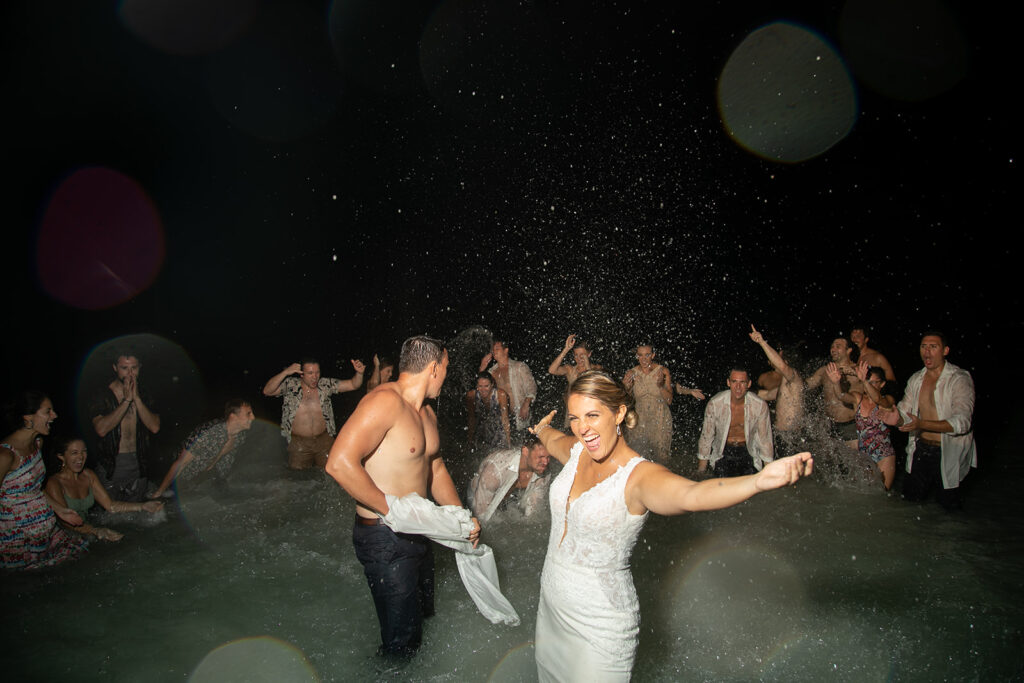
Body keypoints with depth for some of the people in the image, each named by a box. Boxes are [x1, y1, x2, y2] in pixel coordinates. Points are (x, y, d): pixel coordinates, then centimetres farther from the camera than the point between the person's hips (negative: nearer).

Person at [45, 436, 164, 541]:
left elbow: (110, 505, 4)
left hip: (86, 531, 6)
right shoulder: (54, 483, -12)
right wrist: (96, 531, -38)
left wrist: (143, 506, -9)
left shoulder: (88, 475, 8)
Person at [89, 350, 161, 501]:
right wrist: (126, 400, -20)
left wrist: (136, 398, -14)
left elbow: (155, 427, -9)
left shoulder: (144, 397, 5)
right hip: (110, 467, -3)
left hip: (138, 466, 3)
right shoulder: (102, 397, -6)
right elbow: (101, 429, -22)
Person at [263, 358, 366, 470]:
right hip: (298, 442, -1)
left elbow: (353, 385, -3)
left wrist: (359, 373, -24)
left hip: (324, 439, 1)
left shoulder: (325, 384, -2)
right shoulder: (290, 385, -5)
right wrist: (285, 372, -24)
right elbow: (267, 391, -16)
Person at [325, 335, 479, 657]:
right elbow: (340, 463, -32)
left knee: (424, 618, 25)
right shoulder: (386, 400, -23)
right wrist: (394, 510, -26)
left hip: (417, 532, 10)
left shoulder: (427, 413, 9)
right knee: (402, 642, 2)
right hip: (385, 539, -9)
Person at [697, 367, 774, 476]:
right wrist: (702, 465, 4)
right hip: (723, 452, -1)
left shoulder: (760, 405, -14)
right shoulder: (715, 403, -16)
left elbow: (765, 438, 0)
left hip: (748, 451, 1)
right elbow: (706, 436, -4)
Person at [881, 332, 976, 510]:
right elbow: (905, 413, 2)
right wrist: (898, 419, -23)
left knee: (949, 504, 4)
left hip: (948, 453, -5)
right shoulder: (915, 379, 3)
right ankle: (932, 481, 42)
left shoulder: (960, 379, -15)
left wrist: (922, 424, -37)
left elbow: (962, 422, -26)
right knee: (911, 495, 14)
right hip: (921, 448, 5)